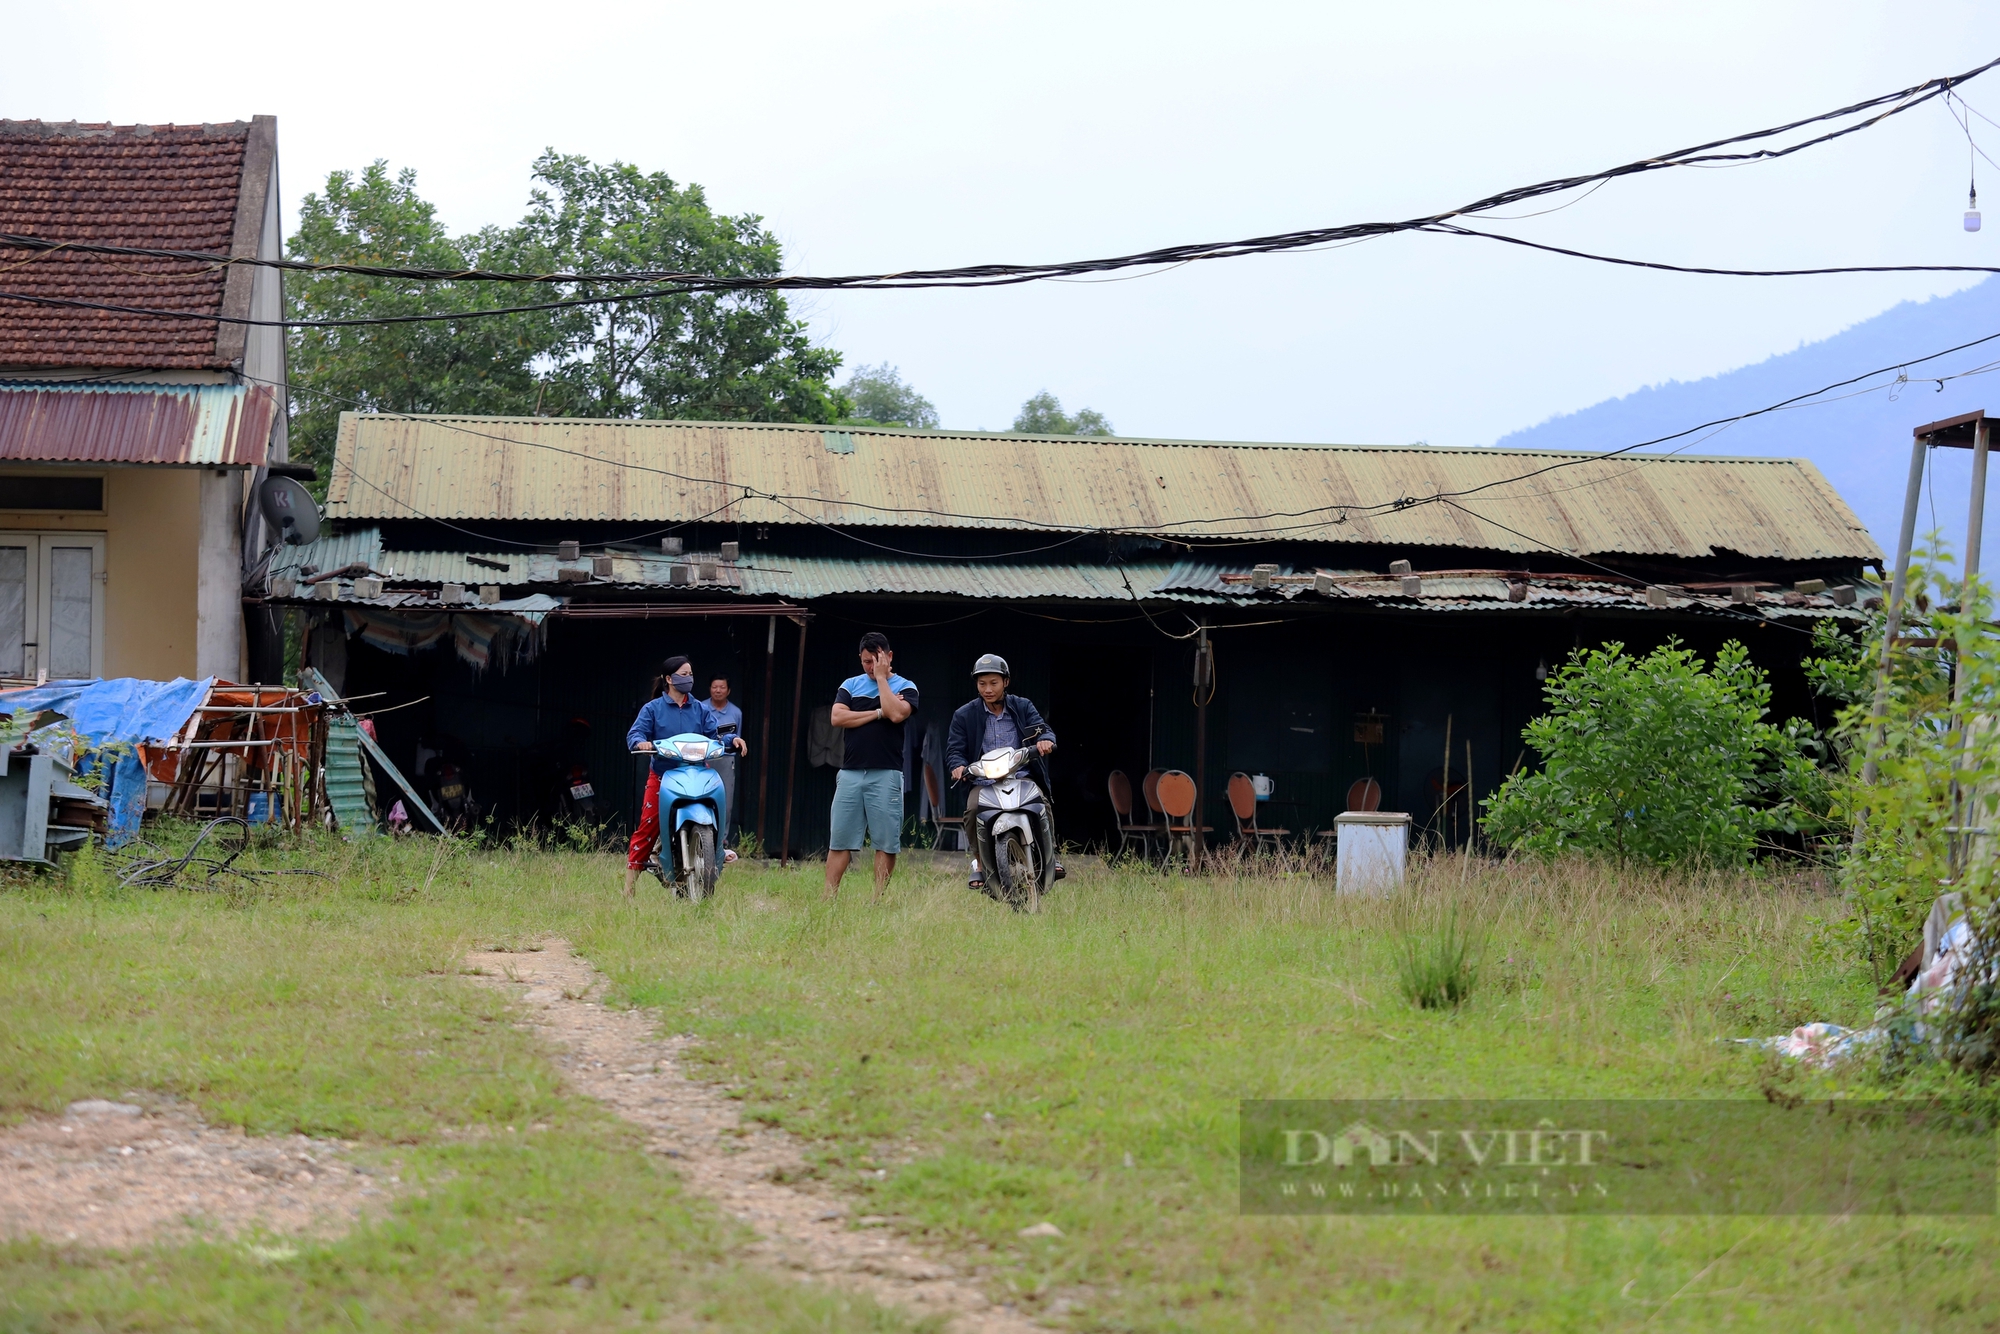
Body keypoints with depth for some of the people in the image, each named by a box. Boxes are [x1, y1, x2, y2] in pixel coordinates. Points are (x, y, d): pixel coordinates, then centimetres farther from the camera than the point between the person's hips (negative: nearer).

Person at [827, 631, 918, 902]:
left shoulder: (905, 688, 7)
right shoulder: (850, 685, 15)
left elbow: (896, 714, -14)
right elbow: (837, 717, -1)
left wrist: (881, 677, -5)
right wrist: (878, 713, -5)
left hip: (886, 775, -2)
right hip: (850, 772, 2)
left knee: (886, 842, -3)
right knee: (840, 840, -1)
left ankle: (878, 899, 0)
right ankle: (829, 897, -1)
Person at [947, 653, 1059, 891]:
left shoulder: (1023, 707, 9)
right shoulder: (964, 716, 7)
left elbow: (1042, 727, -2)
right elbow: (955, 748, 4)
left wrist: (1045, 739, -28)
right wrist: (959, 765, -20)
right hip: (983, 783, 0)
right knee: (972, 811, -30)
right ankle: (979, 862, -9)